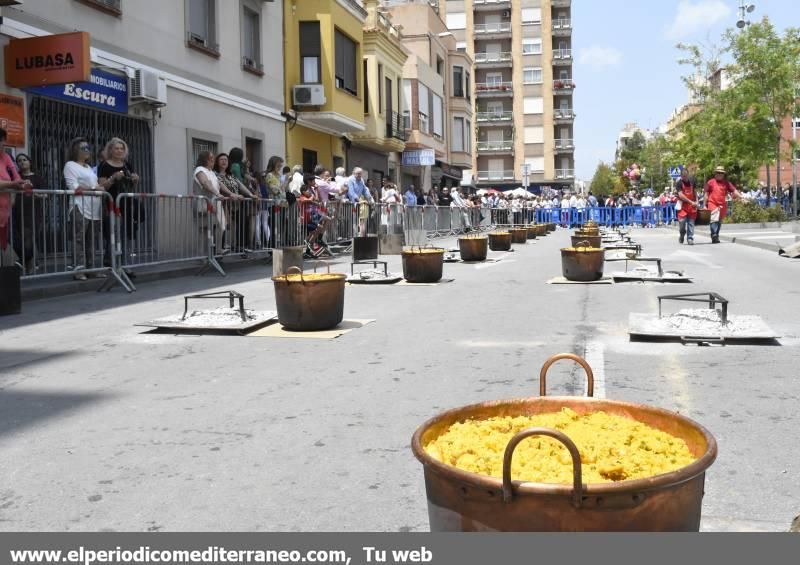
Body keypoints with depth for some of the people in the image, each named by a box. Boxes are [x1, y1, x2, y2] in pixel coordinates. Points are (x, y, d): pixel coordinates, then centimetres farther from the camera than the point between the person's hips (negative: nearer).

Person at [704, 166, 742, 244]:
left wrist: (741, 197, -11)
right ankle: (714, 236, -21)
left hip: (723, 205, 4)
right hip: (713, 204, -4)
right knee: (714, 220, -16)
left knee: (719, 222, 11)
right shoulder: (710, 182, 1)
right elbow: (706, 194, 4)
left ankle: (716, 236, 21)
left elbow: (734, 191, 2)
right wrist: (705, 205, 2)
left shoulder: (726, 183, 8)